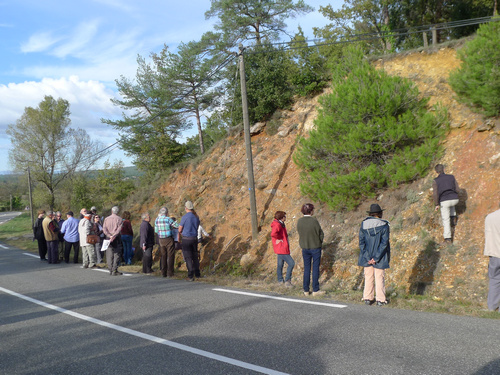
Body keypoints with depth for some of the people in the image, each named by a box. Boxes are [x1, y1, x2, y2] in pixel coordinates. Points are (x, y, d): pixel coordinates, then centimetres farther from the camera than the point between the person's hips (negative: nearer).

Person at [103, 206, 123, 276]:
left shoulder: (106, 219, 9)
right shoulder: (119, 219, 0)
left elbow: (104, 229, -3)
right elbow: (119, 229, -13)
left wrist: (109, 235, -12)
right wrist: (114, 236, -19)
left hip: (108, 238, 3)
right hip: (117, 239, -3)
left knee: (109, 255, 7)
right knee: (116, 254, 0)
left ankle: (110, 270, 7)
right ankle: (114, 270, -5)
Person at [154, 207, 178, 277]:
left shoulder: (157, 220, 3)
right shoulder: (168, 219, -13)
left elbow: (156, 231, 10)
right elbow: (177, 226, -11)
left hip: (161, 240, 5)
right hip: (169, 239, -5)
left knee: (163, 256, 12)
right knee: (170, 256, 0)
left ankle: (163, 273, 12)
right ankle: (170, 273, -2)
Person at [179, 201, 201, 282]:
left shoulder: (184, 217, -14)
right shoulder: (196, 217, 4)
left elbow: (180, 230, -7)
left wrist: (182, 233, 17)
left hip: (186, 239, -5)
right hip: (195, 238, 5)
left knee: (188, 258, -1)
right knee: (195, 256, 17)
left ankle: (191, 276, -2)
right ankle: (197, 273, 26)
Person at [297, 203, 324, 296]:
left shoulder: (299, 221, -6)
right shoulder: (314, 221, -18)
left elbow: (300, 233, 4)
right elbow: (321, 234, -9)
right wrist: (319, 242, 10)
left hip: (305, 247, 4)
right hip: (315, 247, -4)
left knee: (306, 269, 11)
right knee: (315, 268, 5)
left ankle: (306, 290, 15)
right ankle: (315, 290, 9)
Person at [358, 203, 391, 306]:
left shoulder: (363, 224, -2)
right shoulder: (384, 225, -10)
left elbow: (361, 242, -5)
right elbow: (384, 243, -14)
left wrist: (367, 257, -6)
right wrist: (376, 258, -12)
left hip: (367, 256, 2)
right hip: (379, 255, -2)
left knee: (368, 277, 13)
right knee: (379, 277, 8)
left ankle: (367, 298, 18)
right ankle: (380, 300, 13)